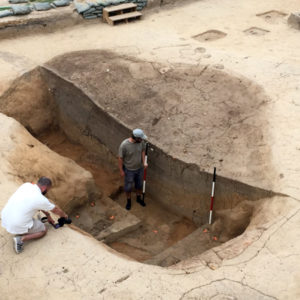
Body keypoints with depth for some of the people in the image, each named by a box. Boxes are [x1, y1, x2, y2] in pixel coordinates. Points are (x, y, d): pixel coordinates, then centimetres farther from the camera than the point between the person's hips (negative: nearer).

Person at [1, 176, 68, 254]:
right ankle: (21, 239, -4)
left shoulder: (27, 185, 2)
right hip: (17, 226, -7)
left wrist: (48, 215, 27)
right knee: (43, 230, 15)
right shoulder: (41, 199, -17)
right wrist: (64, 215, 25)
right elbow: (55, 210, 3)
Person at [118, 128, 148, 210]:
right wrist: (121, 171, -10)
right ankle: (129, 201, 46)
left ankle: (139, 198, 52)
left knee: (139, 185, 25)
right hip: (129, 170, -4)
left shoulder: (141, 141, -19)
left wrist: (144, 162, -7)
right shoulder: (124, 145, -33)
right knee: (128, 187, 18)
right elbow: (120, 158, -19)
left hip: (139, 168, 4)